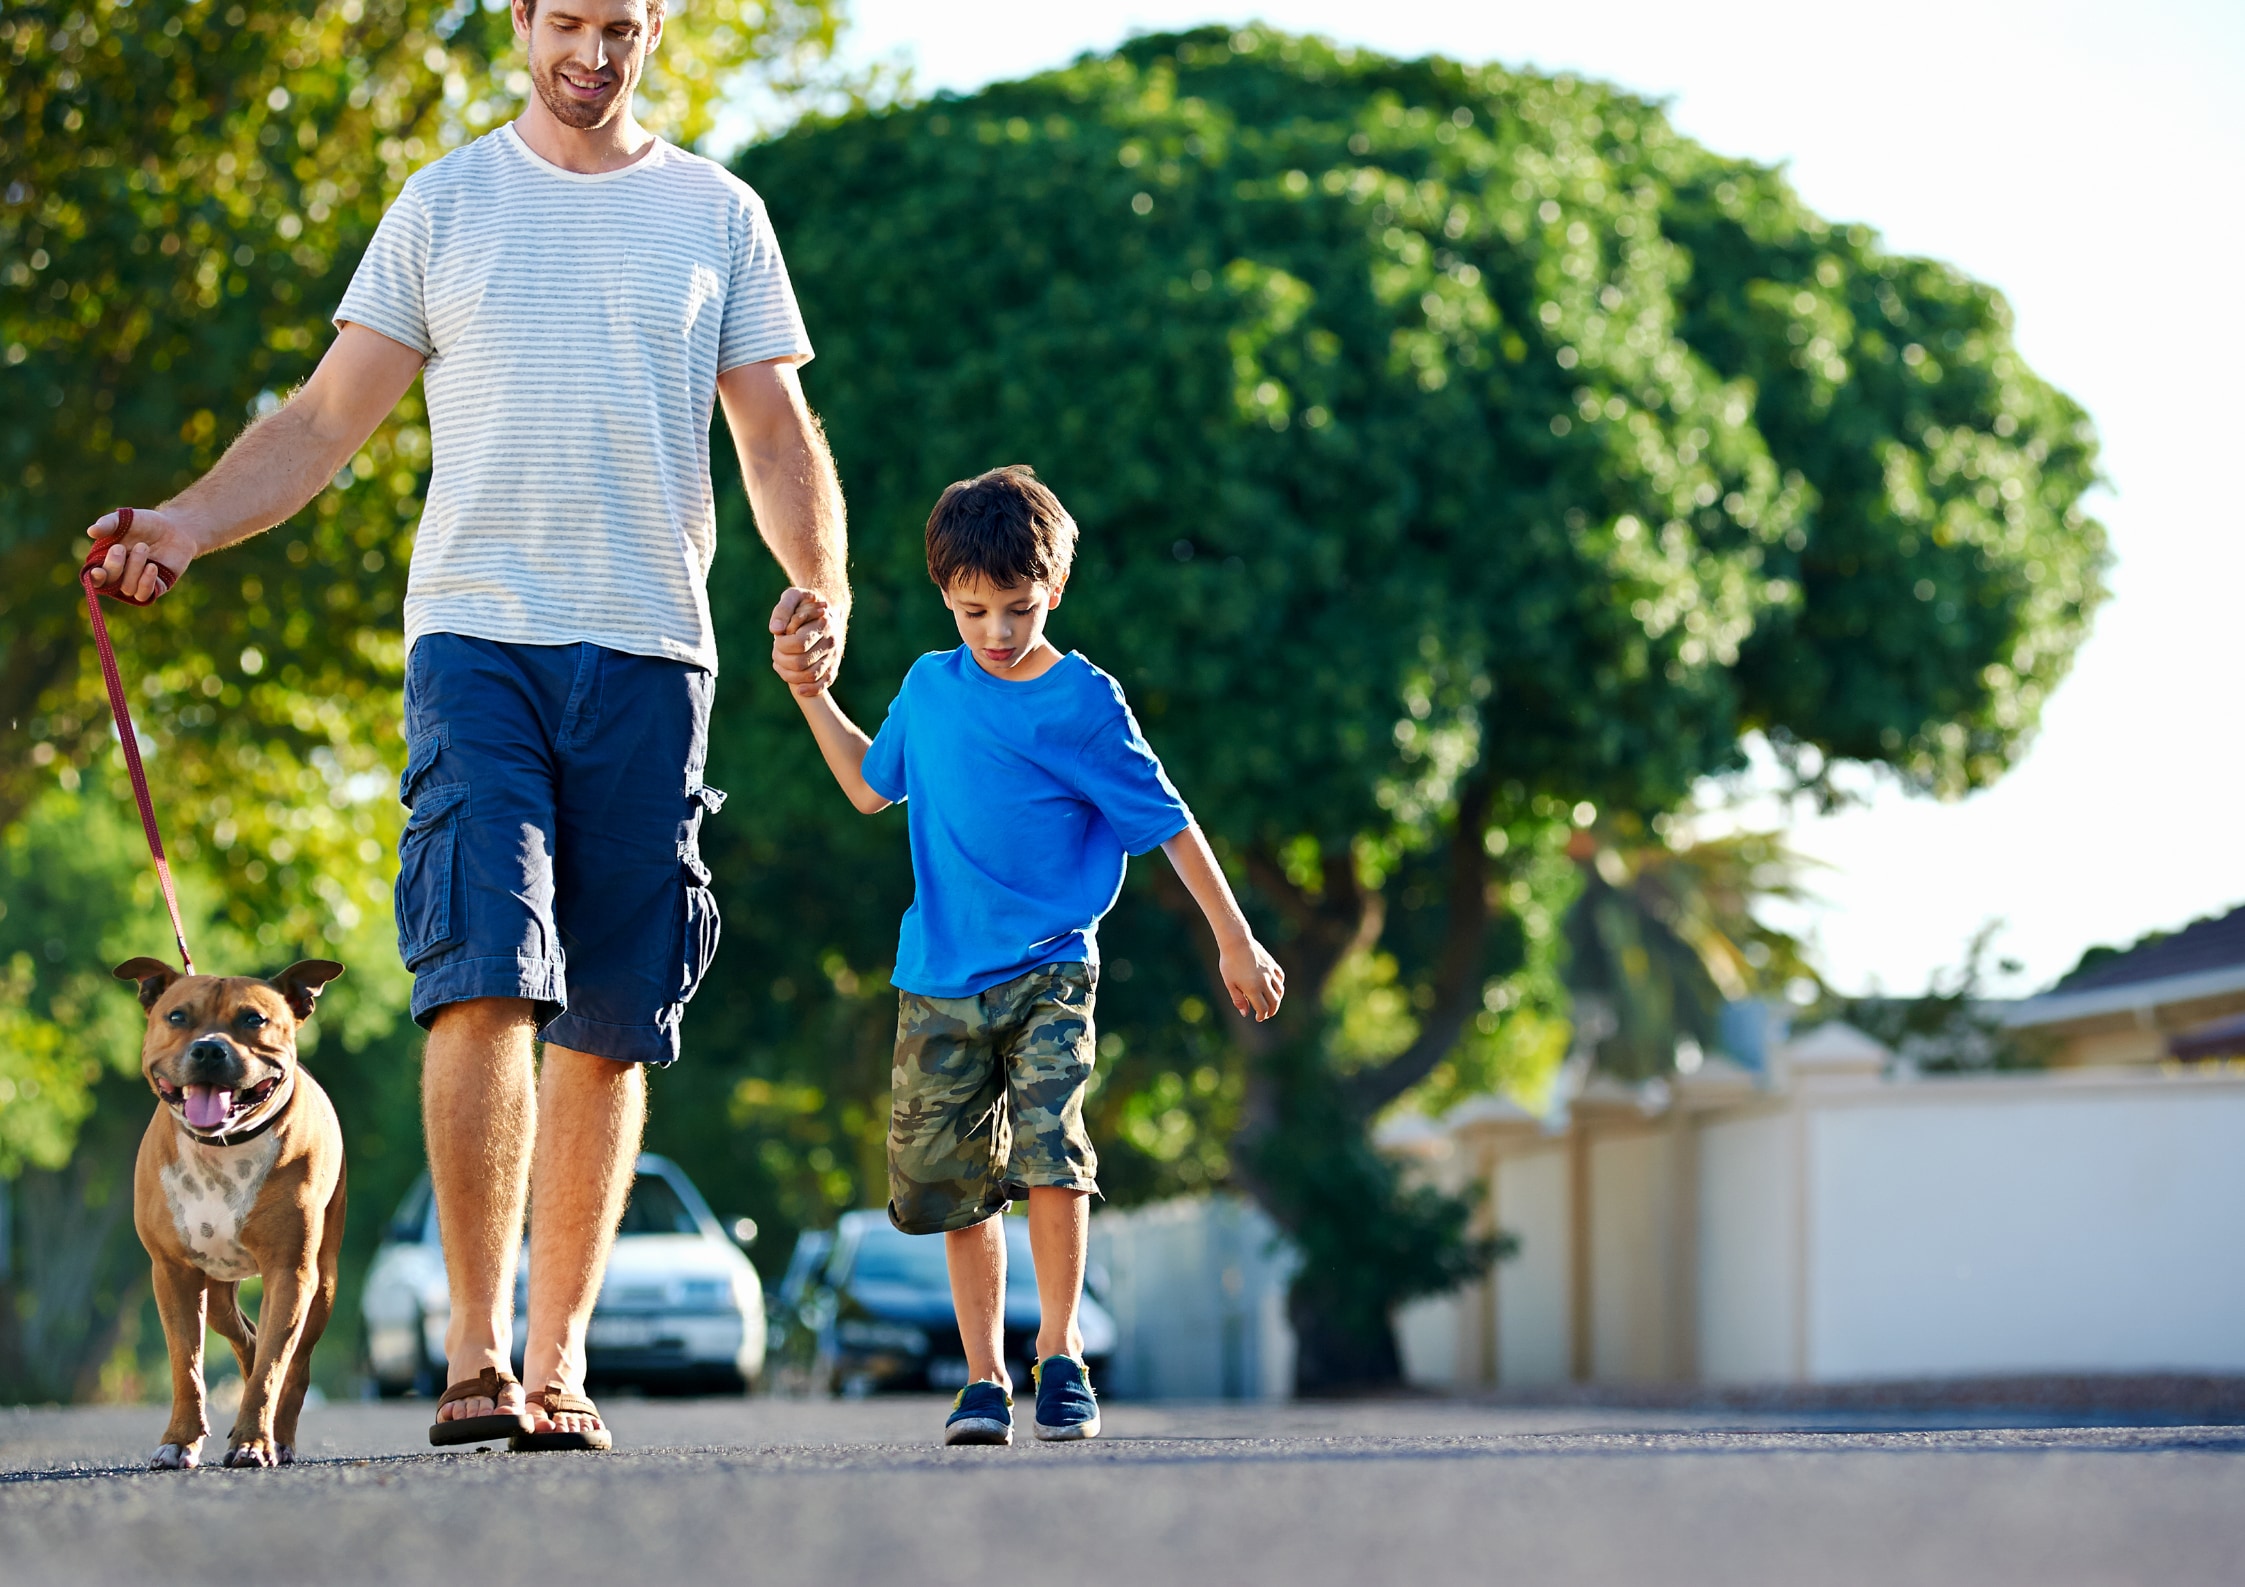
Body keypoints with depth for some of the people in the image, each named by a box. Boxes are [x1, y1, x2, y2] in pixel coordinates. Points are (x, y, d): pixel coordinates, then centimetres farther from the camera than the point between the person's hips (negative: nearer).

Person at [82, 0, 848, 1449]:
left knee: (610, 1023, 2)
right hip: (478, 634, -1)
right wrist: (187, 525, -7)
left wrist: (824, 585, -7)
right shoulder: (447, 203, 10)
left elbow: (777, 433, 11)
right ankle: (477, 1346, -15)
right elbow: (326, 422, 9)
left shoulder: (716, 215, 12)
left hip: (650, 651, 2)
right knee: (486, 977, -16)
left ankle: (559, 1358, 9)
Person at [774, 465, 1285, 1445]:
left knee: (1048, 1148, -20)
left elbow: (1168, 821, 1)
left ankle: (1061, 1351, -6)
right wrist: (805, 686, 19)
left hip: (1049, 975, -4)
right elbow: (871, 787, 24)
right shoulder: (929, 688, 7)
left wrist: (1234, 940, 2)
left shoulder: (1083, 703, -5)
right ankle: (983, 1376, 15)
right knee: (956, 1184, 4)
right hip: (940, 984, 4)